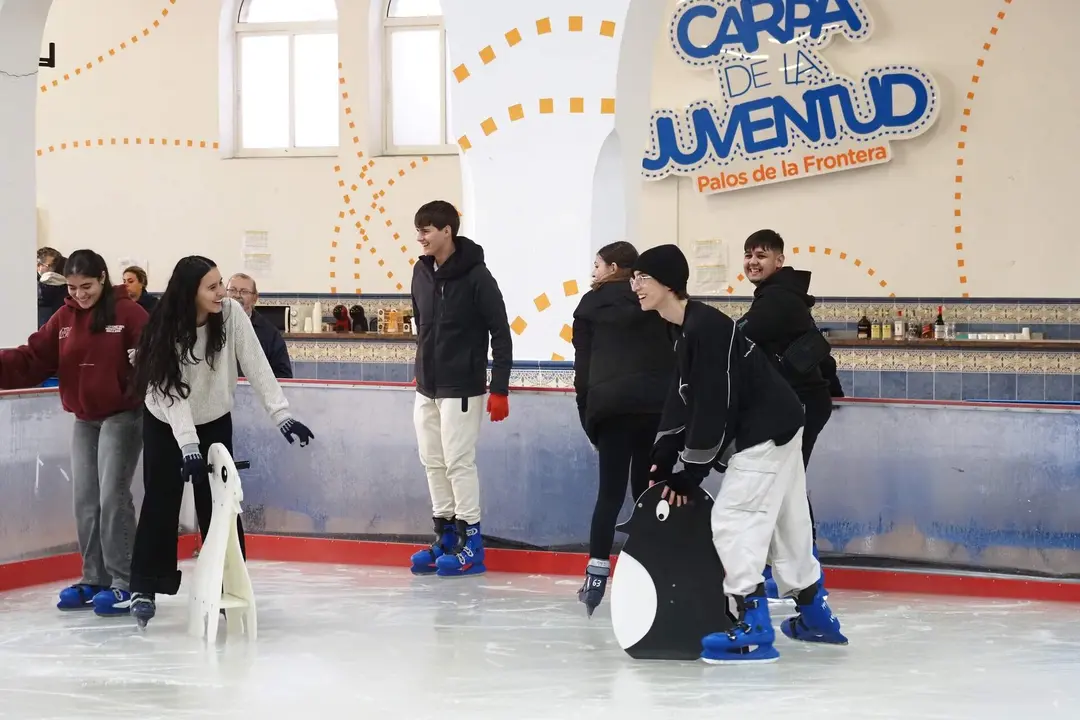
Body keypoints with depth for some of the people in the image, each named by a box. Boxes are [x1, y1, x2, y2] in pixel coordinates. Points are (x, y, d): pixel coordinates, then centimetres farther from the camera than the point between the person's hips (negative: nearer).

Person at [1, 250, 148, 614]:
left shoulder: (128, 314, -11)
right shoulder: (63, 319, 6)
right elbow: (32, 361, 2)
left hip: (122, 416, -6)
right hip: (84, 420, 6)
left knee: (112, 497, -10)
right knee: (84, 500, 8)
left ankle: (124, 583, -3)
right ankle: (94, 580, 18)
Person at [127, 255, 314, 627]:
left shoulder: (231, 314, -20)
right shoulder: (166, 331, -27)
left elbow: (257, 366, -19)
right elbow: (172, 392, -30)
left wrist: (282, 414, -27)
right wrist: (189, 447, -38)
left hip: (215, 422, 2)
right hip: (167, 424, -2)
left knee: (220, 503, 0)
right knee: (161, 502, -5)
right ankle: (145, 587, 3)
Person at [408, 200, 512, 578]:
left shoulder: (475, 275, -14)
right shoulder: (422, 272, 5)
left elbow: (501, 333, -13)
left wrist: (500, 390, -15)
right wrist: (423, 370, 18)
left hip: (461, 388, -7)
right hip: (426, 388, 7)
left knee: (458, 462, -5)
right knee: (433, 462, 10)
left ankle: (471, 543, 4)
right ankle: (445, 538, 19)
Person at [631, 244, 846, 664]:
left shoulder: (706, 328, -21)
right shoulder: (688, 330, 11)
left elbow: (712, 406, -23)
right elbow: (683, 400, 12)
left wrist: (690, 472, -17)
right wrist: (663, 458, 2)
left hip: (767, 432, -11)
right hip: (772, 428, 11)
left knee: (732, 519, -13)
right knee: (785, 523, 19)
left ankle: (753, 630, -15)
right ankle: (815, 616, 31)